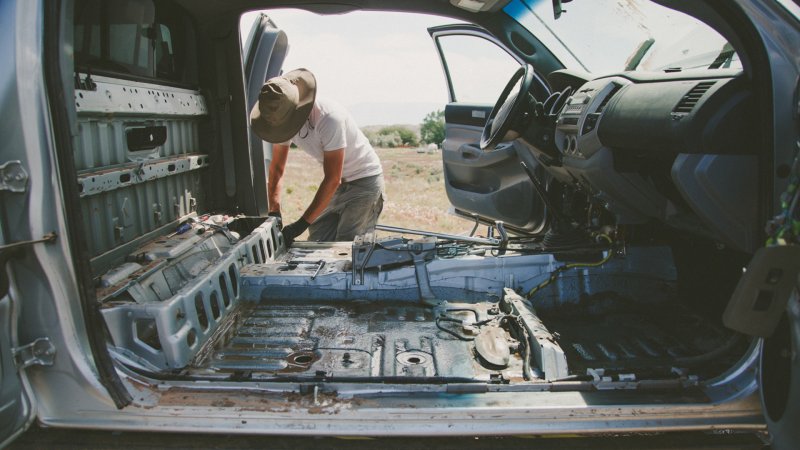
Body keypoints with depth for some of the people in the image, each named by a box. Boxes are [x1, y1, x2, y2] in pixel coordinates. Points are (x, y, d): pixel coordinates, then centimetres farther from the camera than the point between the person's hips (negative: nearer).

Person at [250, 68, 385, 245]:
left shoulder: (329, 117, -31)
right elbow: (276, 168, -1)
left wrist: (301, 224, -28)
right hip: (338, 183, 7)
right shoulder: (282, 119, -9)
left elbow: (332, 179, -29)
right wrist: (274, 212, -13)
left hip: (364, 179, -7)